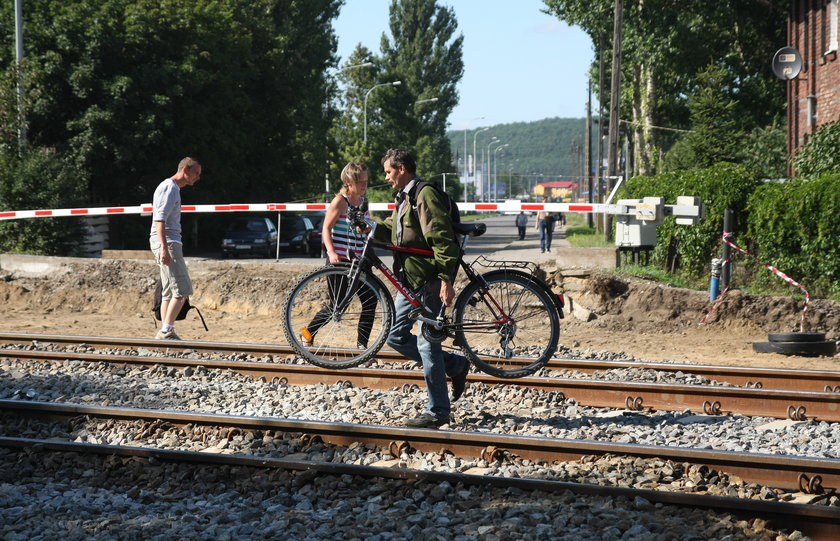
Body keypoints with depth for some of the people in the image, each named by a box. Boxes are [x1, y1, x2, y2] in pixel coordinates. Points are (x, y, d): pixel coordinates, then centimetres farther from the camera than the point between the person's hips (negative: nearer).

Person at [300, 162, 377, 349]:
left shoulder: (362, 202, 12)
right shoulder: (341, 201, -10)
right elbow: (326, 228, -13)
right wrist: (331, 252, -26)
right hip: (339, 260, -7)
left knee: (370, 301, -5)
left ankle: (362, 344, 1)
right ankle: (307, 334, 17)